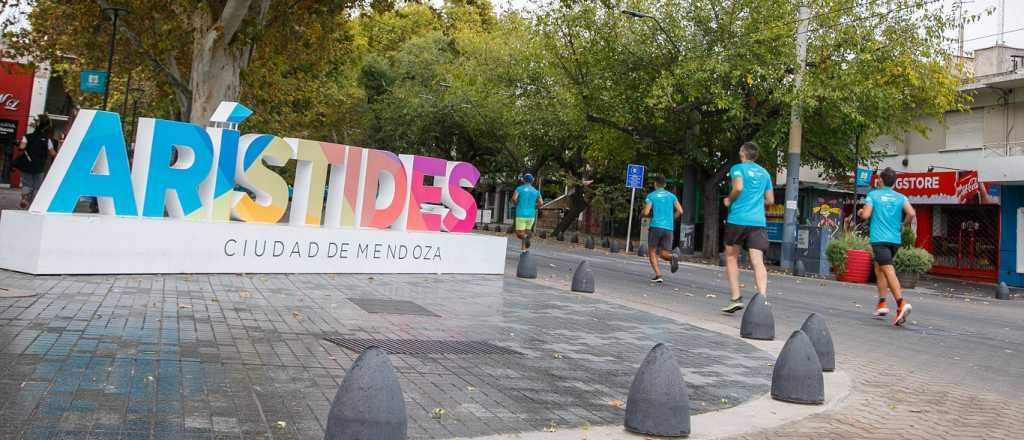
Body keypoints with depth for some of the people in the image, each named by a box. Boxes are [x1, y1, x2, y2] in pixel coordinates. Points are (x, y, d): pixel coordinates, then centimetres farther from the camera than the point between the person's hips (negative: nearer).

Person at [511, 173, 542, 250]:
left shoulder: (519, 188, 0)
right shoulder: (535, 191, 9)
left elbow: (514, 198, -16)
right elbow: (541, 203, -2)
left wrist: (517, 205, 5)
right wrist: (533, 208, 14)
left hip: (521, 215, -3)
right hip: (531, 215, 4)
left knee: (519, 234, 0)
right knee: (525, 234, 17)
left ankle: (526, 237, -32)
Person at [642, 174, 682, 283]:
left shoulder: (651, 196, 2)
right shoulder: (671, 195, 13)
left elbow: (646, 212, -8)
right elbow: (680, 211, 3)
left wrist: (643, 211, 16)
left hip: (656, 226, -3)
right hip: (669, 228, 3)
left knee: (652, 252, 8)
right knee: (663, 253, 9)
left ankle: (658, 275, -8)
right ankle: (672, 257, -26)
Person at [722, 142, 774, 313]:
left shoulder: (738, 168, 2)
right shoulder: (764, 172, 17)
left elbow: (738, 187, -17)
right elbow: (770, 200, 18)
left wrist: (729, 200, 0)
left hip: (738, 219, -3)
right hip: (758, 221, 4)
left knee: (731, 257, 11)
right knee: (758, 262, -6)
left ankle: (736, 298, 6)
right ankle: (762, 299, -22)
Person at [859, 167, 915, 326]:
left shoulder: (873, 195, 1)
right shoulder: (900, 197, 10)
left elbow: (865, 215, -10)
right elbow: (911, 213, -5)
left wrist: (860, 212, 13)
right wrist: (904, 225, 13)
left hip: (879, 238, -5)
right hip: (895, 239, 5)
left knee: (888, 270, -13)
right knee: (878, 267, 21)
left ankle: (901, 304, -29)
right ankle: (882, 304, 20)